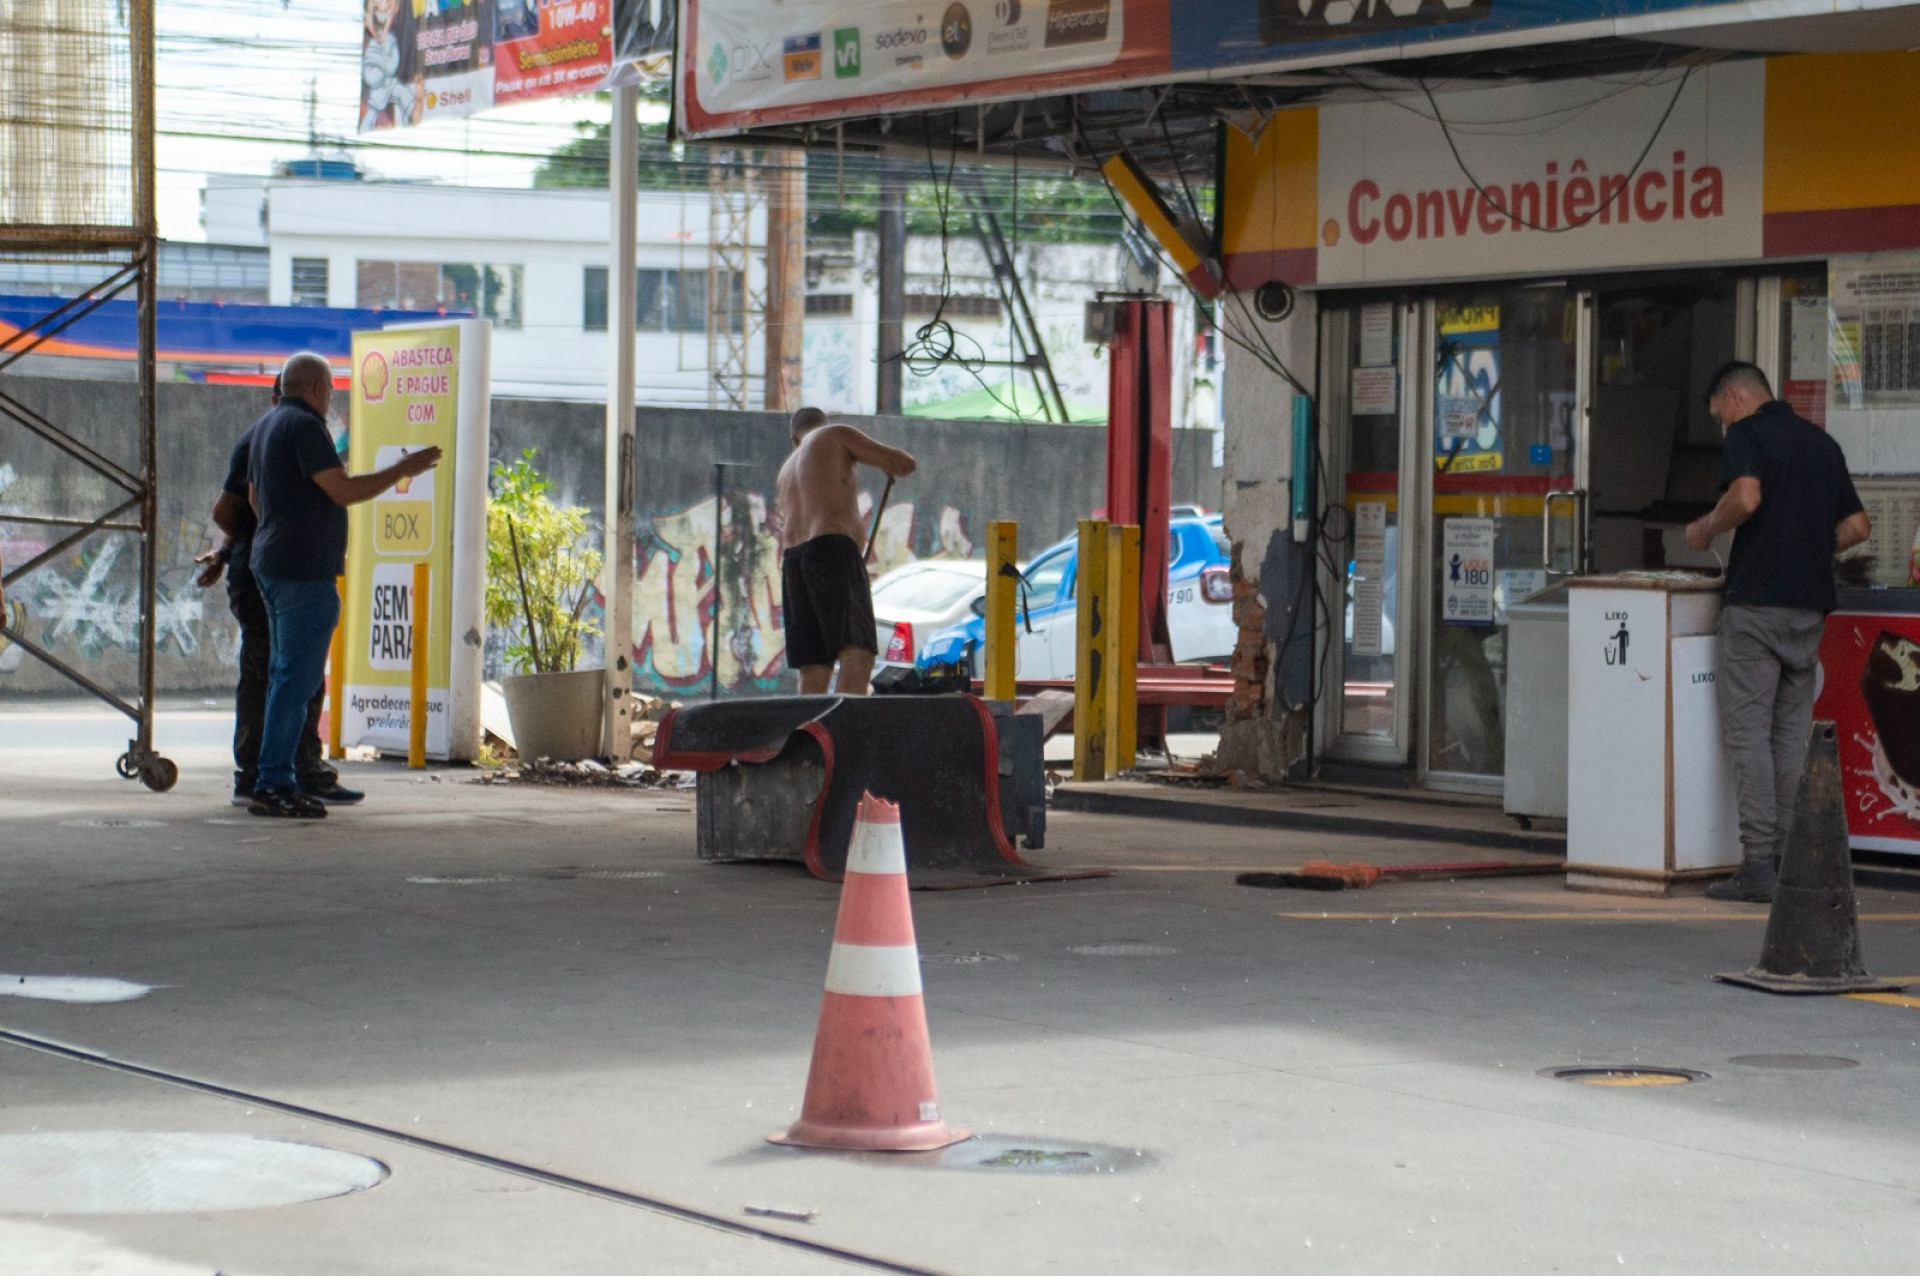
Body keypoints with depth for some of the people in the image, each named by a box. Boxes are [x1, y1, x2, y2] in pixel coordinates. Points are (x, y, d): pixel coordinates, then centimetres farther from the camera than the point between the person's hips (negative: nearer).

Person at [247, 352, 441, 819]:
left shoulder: (267, 425, 17)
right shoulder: (305, 426, -14)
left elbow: (254, 498, 25)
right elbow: (345, 491, -19)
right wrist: (402, 470, -10)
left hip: (271, 567, 10)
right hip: (304, 570, -10)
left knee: (286, 674, 13)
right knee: (297, 677, -10)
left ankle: (276, 782, 12)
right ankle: (273, 785, -12)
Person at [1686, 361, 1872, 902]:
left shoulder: (1747, 433, -3)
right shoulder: (1822, 441, 18)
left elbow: (1746, 497, -22)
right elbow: (1857, 525, 18)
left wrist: (1706, 528, -5)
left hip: (1756, 599, -6)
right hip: (1811, 603, 6)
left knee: (1750, 731, -4)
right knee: (1791, 732, 11)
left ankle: (1758, 865, -8)